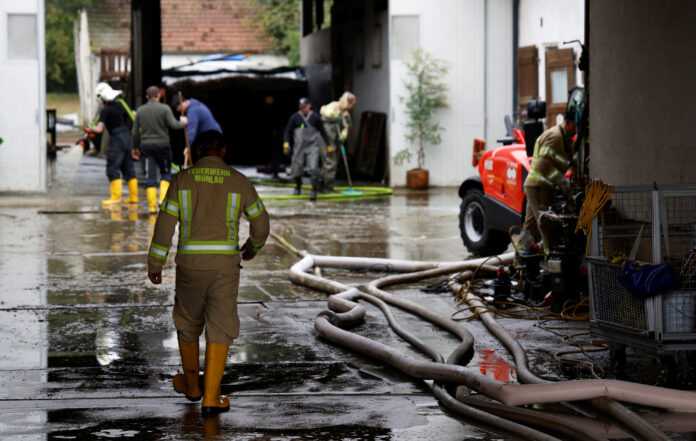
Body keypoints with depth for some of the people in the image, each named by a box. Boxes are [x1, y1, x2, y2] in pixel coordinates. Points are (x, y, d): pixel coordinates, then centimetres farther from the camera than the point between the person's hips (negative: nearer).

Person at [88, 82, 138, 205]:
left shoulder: (105, 110, -14)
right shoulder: (121, 103, 5)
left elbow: (100, 129, -20)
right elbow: (134, 116, 12)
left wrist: (90, 130, -2)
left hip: (116, 140, -7)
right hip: (127, 138, 7)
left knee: (113, 169, -2)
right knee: (129, 168, 11)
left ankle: (116, 197, -5)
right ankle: (133, 196, 12)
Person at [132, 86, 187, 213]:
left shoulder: (141, 110, 7)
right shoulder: (164, 108, -6)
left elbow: (135, 132, 9)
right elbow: (173, 125, -14)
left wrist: (135, 147, 21)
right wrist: (183, 122, 7)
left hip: (146, 145, 3)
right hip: (162, 144, -3)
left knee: (151, 175, 2)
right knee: (166, 173, 12)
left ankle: (152, 206, -2)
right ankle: (163, 199, -4)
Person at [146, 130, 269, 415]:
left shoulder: (182, 180, 0)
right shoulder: (239, 182, 2)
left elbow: (165, 224, -2)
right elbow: (261, 222, 13)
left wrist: (154, 263, 6)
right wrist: (253, 247, 34)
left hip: (190, 263, 1)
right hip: (225, 263, -1)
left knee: (188, 321, 21)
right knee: (220, 328, 2)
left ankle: (191, 384, 37)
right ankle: (210, 398, -6)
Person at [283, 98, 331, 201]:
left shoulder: (315, 117, 2)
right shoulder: (295, 117, 1)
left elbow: (323, 131, 11)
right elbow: (288, 131, 5)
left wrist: (329, 145, 14)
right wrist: (286, 143, -11)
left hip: (312, 147, -1)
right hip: (299, 148, 1)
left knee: (313, 169, -16)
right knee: (297, 170, 6)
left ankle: (314, 191, -8)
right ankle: (298, 187, 35)